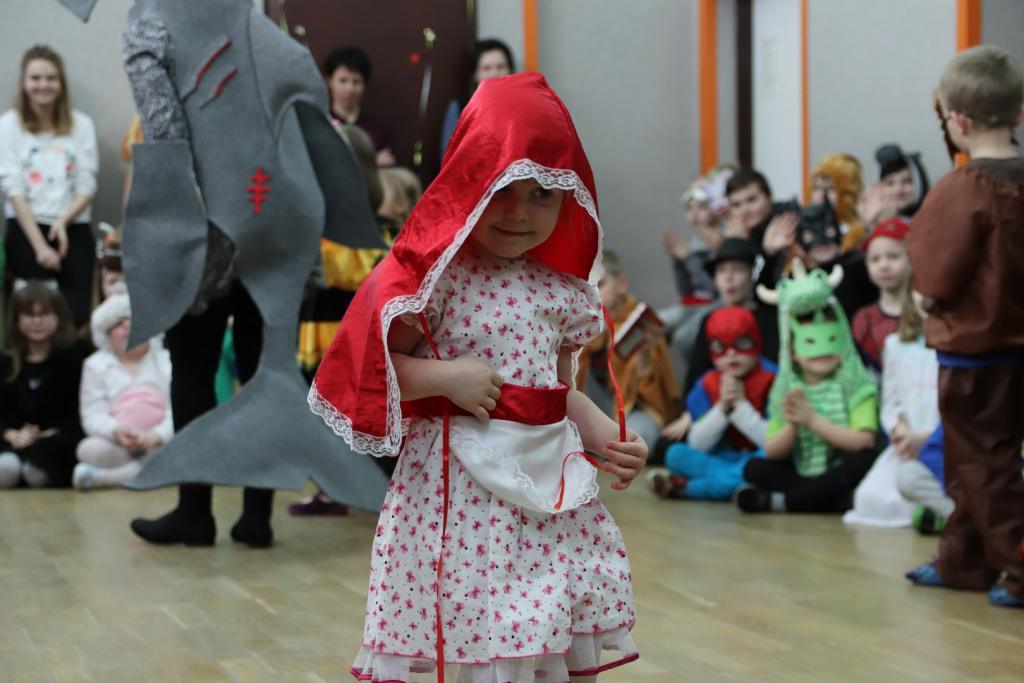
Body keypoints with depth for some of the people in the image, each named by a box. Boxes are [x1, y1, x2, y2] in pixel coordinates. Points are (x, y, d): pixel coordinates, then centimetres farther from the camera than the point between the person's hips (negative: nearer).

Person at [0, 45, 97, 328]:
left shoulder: (81, 124, 6)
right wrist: (39, 244, -12)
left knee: (76, 316, -14)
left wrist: (63, 222, -14)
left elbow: (87, 186, 5)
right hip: (26, 229, -1)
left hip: (74, 230, 1)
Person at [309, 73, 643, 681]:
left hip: (552, 486, 6)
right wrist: (446, 377, -19)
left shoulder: (561, 290, 9)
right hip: (462, 485, -6)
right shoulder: (435, 274, -9)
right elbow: (372, 368, -9)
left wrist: (609, 438, 3)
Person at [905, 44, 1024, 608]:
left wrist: (920, 233, 0)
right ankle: (963, 560, 29)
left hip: (972, 347, -7)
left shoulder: (960, 191, -19)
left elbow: (932, 280, -16)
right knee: (972, 460, 19)